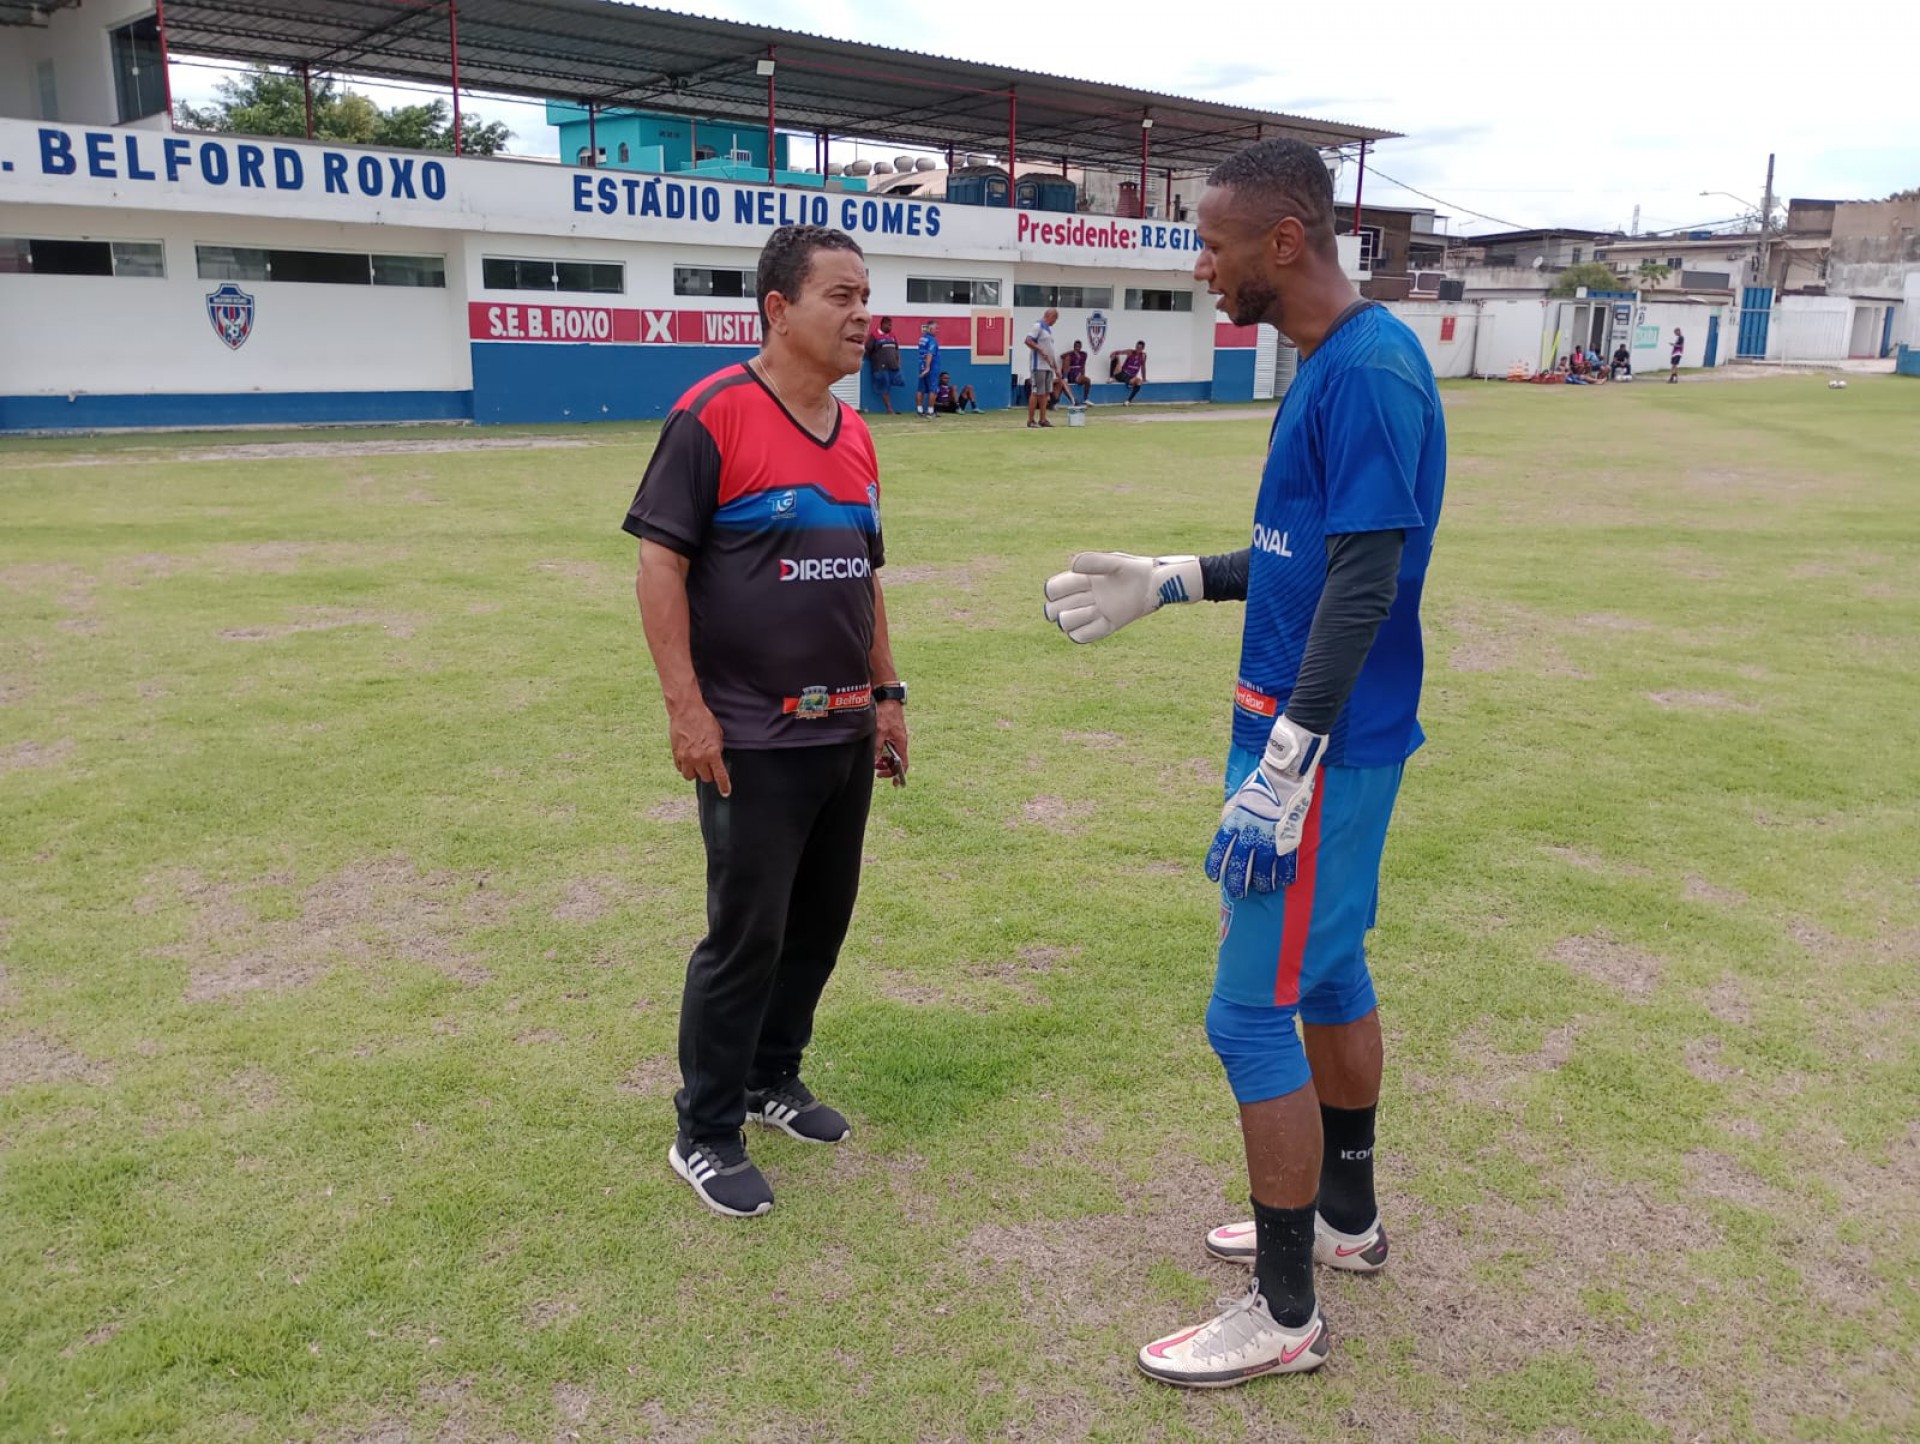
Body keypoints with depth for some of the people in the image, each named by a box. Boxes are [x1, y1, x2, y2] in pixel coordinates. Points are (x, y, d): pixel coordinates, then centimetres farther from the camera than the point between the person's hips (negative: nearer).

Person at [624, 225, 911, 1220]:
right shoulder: (714, 415, -12)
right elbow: (659, 561, -13)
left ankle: (772, 1080, 36)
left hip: (845, 734, 7)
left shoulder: (854, 435, 10)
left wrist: (887, 693, 16)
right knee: (745, 936, 1)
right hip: (753, 740, -7)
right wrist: (685, 706, -17)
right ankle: (704, 1134, 20)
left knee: (821, 921, 16)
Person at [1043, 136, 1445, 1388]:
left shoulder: (1370, 370, -18)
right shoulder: (1329, 367, 12)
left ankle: (1286, 1318, 13)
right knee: (1330, 973, 20)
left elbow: (1364, 583, -24)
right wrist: (1169, 581, 17)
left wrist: (1285, 770, -25)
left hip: (1322, 746, -10)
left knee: (1254, 1013, -3)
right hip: (1326, 738, 10)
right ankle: (1348, 1217, 39)